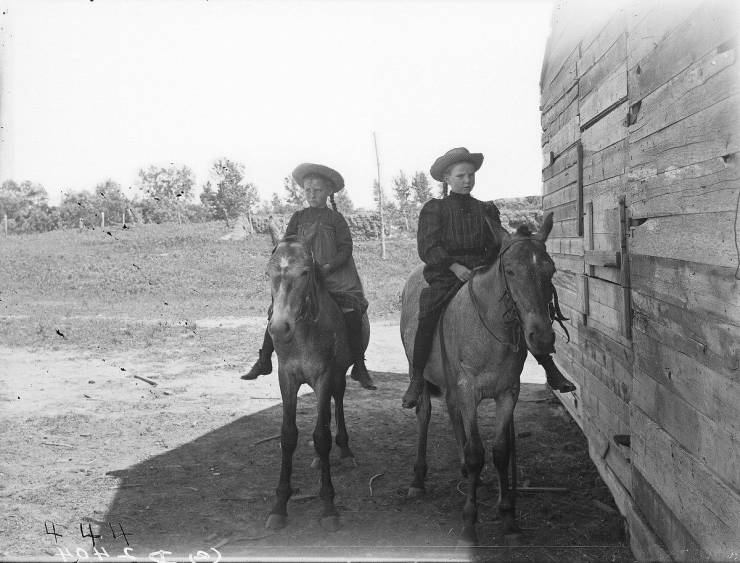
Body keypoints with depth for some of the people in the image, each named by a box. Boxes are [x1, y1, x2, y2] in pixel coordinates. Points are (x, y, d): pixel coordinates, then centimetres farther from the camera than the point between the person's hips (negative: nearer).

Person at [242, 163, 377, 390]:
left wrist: (327, 267, -17)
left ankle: (359, 367, -10)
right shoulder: (298, 218, 12)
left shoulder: (335, 218, 4)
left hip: (333, 276, -2)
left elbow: (345, 249, -3)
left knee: (352, 315, -21)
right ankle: (264, 361, 1)